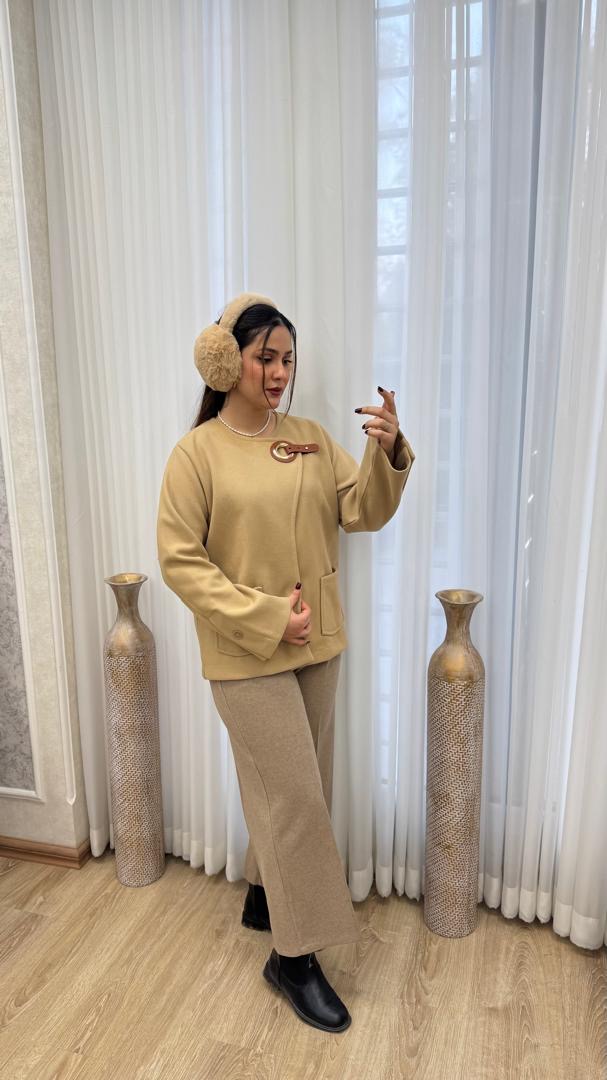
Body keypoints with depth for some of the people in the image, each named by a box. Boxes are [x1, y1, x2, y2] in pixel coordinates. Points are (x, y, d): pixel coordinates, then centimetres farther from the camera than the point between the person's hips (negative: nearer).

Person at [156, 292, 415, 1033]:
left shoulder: (312, 439, 4)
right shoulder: (197, 452, -9)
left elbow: (364, 511, -3)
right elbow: (180, 562, -12)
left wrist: (387, 454, -22)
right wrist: (266, 617, -17)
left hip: (316, 645, 6)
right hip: (247, 655, -5)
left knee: (291, 790, 18)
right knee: (296, 795, 0)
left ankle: (262, 897, 43)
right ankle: (294, 957, 21)